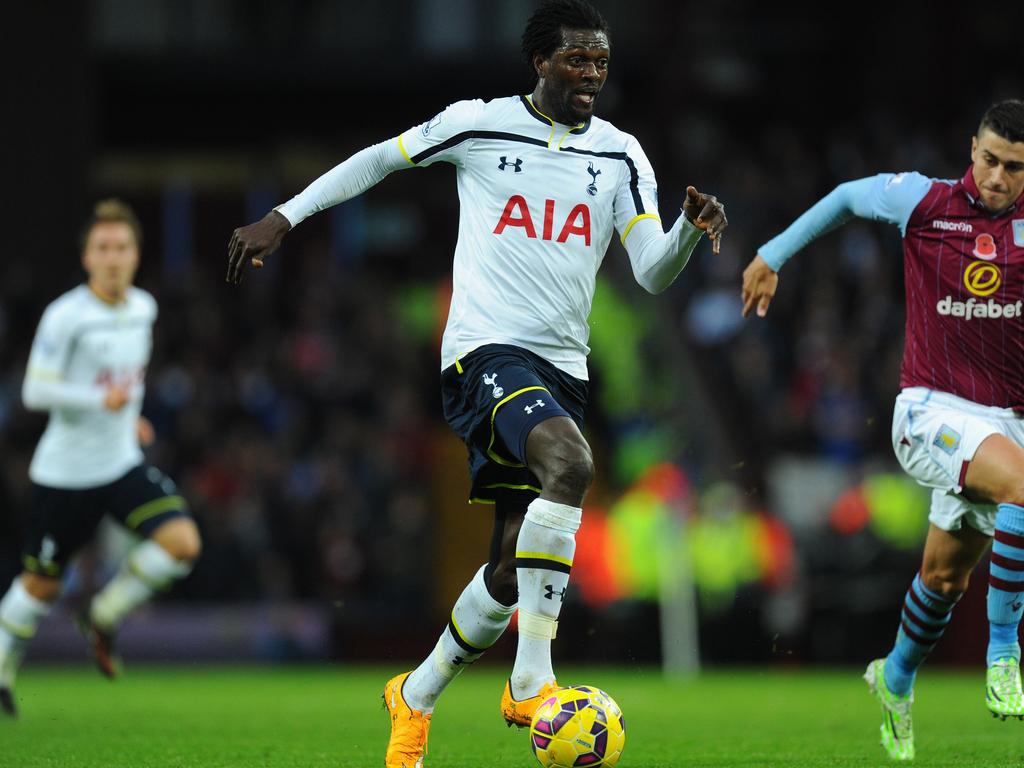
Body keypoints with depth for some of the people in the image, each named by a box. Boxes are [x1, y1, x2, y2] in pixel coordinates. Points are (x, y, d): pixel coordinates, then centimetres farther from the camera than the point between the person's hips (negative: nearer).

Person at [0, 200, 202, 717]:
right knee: (42, 582, 5)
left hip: (122, 464, 5)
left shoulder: (143, 309, 3)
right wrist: (101, 400, -27)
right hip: (65, 473, -5)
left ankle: (103, 616, 7)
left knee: (182, 542, -15)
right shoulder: (65, 316, -17)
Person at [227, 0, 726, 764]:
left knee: (512, 567, 6)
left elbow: (653, 272, 0)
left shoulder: (620, 155, 9)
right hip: (487, 350, -5)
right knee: (570, 463, -33)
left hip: (563, 367, 5)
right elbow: (380, 160, 16)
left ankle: (417, 696, 30)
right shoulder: (479, 125, 1)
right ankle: (533, 679, -32)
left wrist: (691, 231, -21)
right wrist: (283, 217, 12)